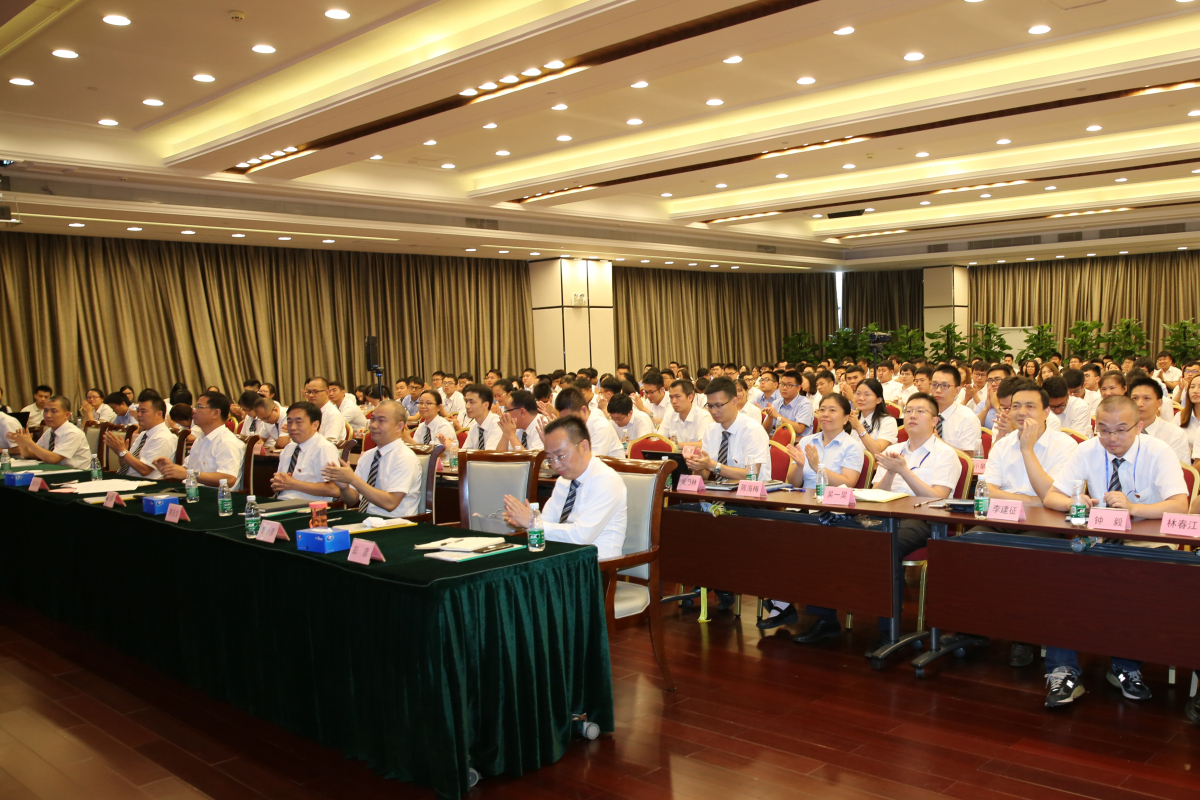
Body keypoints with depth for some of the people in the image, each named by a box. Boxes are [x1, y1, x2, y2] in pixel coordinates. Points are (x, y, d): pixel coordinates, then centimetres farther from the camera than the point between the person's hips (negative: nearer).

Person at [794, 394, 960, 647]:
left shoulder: (945, 454, 7)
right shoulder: (893, 451, 23)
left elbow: (936, 499, -7)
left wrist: (904, 471, -13)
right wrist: (890, 473, -4)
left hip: (921, 521, -5)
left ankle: (888, 630, -28)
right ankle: (825, 618, -15)